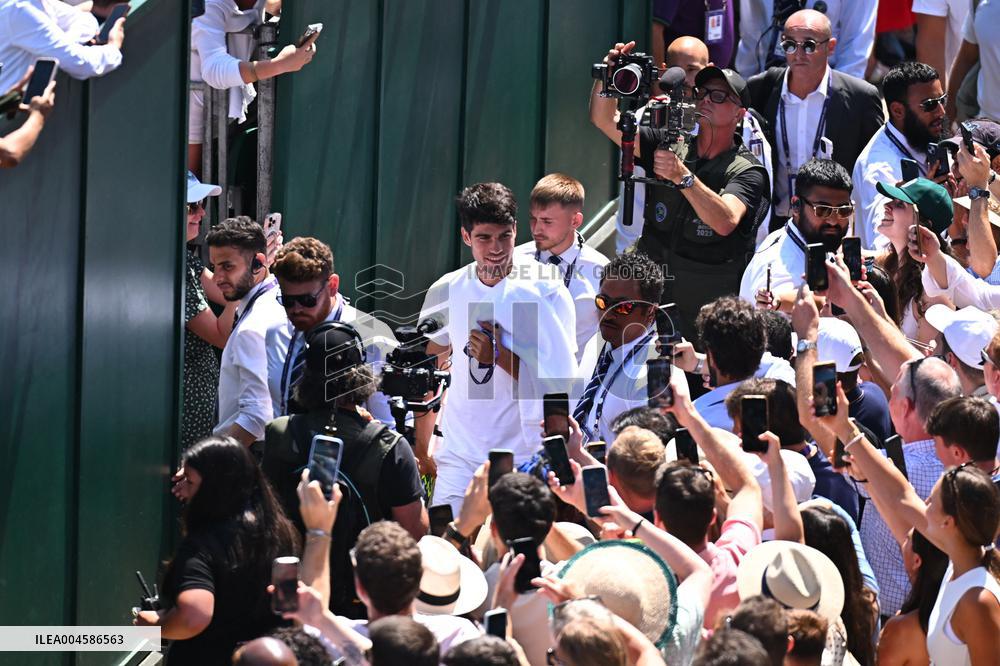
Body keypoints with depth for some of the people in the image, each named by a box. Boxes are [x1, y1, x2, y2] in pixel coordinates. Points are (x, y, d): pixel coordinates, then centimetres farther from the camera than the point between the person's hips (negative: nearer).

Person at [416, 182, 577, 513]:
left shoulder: (546, 292, -5)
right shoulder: (445, 292, 5)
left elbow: (561, 382, -8)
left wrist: (499, 356, -17)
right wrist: (421, 450, 17)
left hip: (526, 461, -3)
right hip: (459, 460, 3)